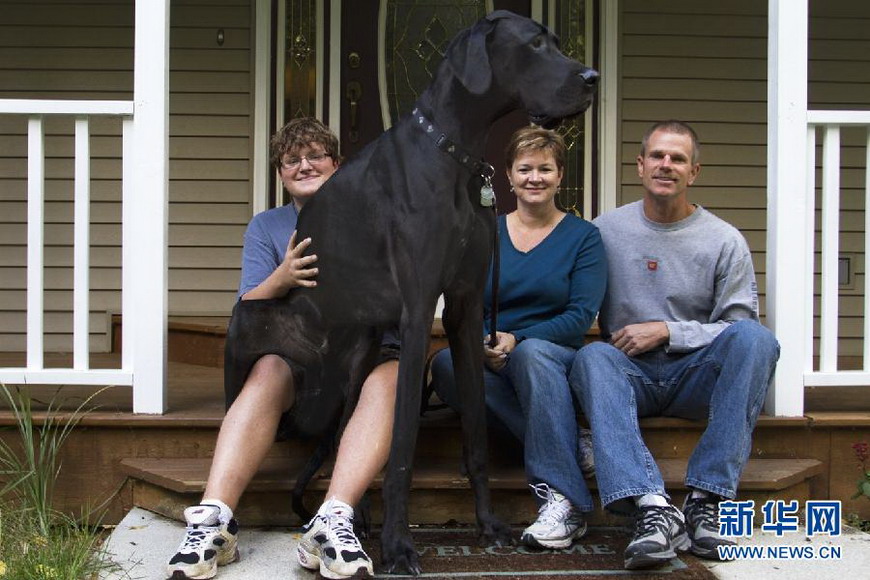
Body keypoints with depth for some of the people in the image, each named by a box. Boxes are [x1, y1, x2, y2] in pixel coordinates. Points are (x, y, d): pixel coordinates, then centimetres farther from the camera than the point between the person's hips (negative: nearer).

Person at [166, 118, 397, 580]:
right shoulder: (266, 226, 17)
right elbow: (248, 309, 5)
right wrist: (283, 278, -17)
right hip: (295, 355, 1)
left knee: (390, 376, -35)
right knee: (267, 370, -34)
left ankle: (332, 522, -51)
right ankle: (213, 518, -47)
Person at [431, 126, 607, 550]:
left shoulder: (583, 237, 6)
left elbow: (581, 316, -6)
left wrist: (515, 340, -21)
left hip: (555, 359, -2)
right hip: (488, 367, 2)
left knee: (533, 352, -38)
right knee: (445, 364, -31)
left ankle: (562, 499, -41)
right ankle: (570, 445, -31)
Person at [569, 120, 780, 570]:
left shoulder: (725, 241, 4)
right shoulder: (605, 230, 8)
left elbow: (739, 329, 0)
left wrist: (667, 331, -10)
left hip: (697, 375, 0)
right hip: (630, 374, 1)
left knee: (755, 338, -30)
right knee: (592, 357, -33)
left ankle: (706, 499, -33)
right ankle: (652, 507, -50)